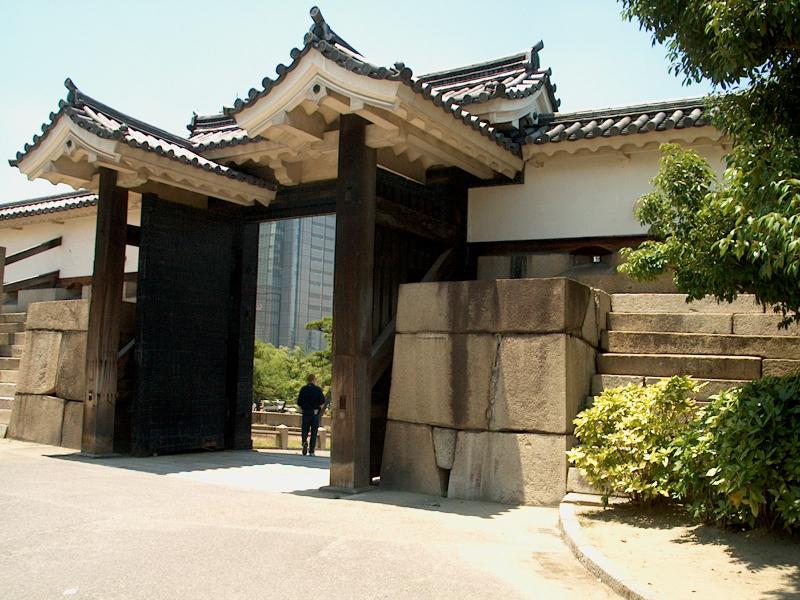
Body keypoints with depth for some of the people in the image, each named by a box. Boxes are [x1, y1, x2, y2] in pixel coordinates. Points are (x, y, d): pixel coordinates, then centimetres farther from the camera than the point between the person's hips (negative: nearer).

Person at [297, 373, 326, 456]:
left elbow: (299, 403, 3)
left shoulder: (303, 389, 3)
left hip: (305, 412, 1)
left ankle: (305, 441, -20)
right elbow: (322, 402, -6)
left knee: (304, 430, 10)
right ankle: (311, 451, 5)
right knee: (314, 432, 6)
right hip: (315, 413, -1)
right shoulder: (318, 389, -3)